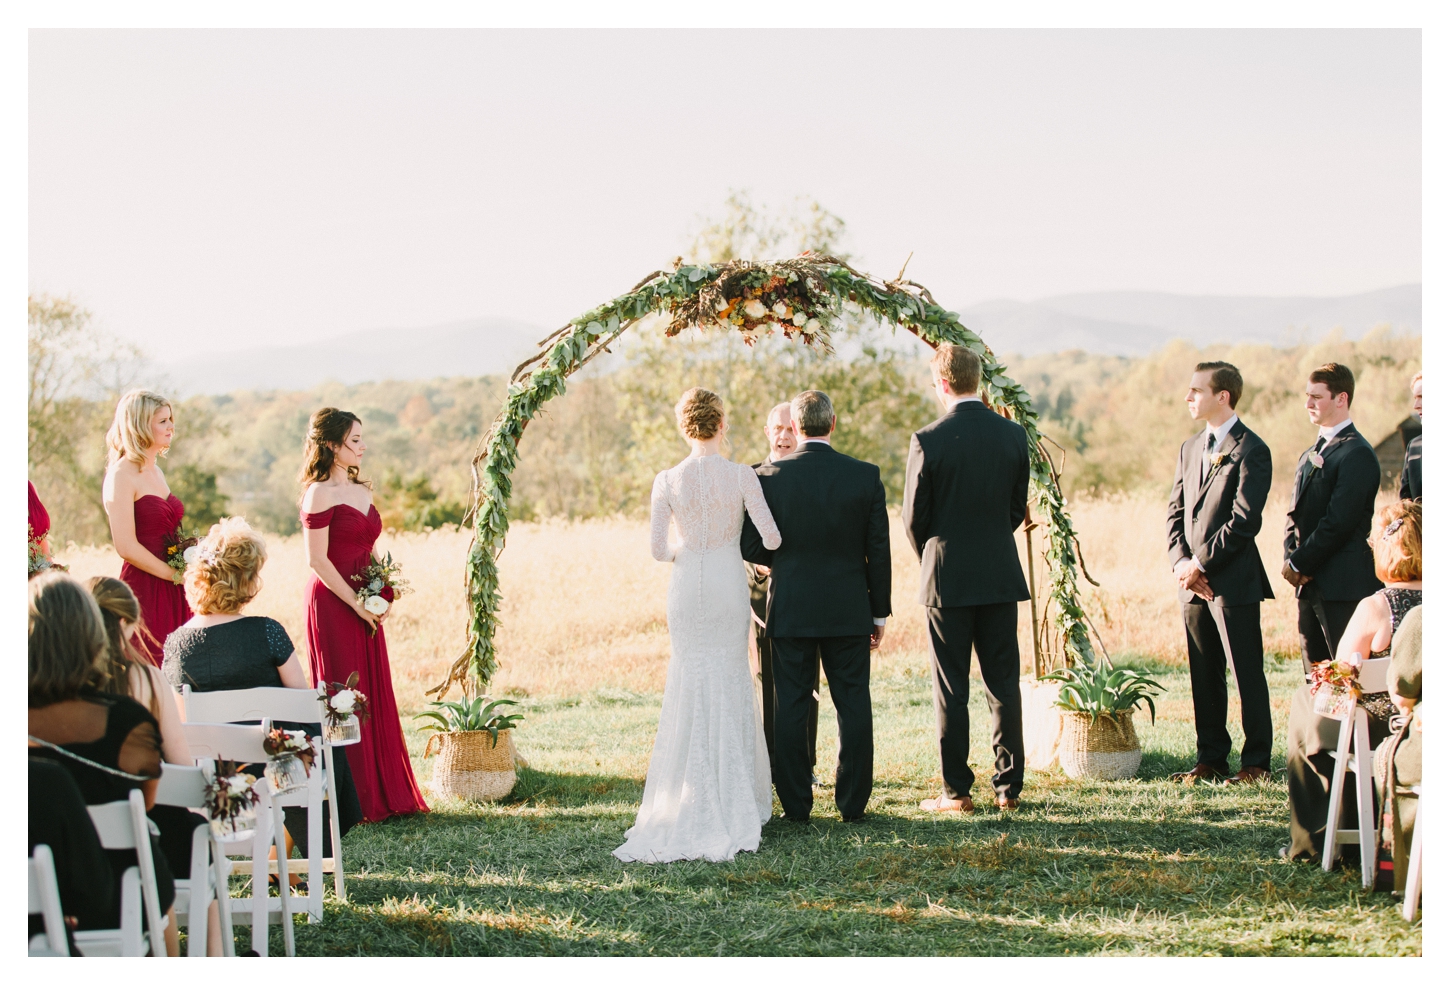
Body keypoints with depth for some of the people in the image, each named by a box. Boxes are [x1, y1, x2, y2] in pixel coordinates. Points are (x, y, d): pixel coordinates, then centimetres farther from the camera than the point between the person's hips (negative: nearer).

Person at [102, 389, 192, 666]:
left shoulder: (155, 472, 15)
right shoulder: (122, 475, -11)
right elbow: (126, 546, -18)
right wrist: (174, 575, -11)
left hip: (172, 593, 8)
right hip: (143, 590, -8)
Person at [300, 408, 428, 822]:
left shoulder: (362, 491, 14)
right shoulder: (320, 493, -10)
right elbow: (317, 560, -15)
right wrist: (355, 603, -15)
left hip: (365, 607, 8)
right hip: (333, 604, -8)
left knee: (376, 695, 10)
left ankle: (385, 794, 17)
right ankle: (350, 799, 3)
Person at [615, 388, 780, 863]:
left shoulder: (667, 482, -7)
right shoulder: (741, 476, -10)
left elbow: (658, 549, -5)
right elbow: (771, 538, -8)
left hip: (687, 587, 1)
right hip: (730, 585, 0)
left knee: (690, 684, 9)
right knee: (731, 682, 11)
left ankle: (693, 801, 8)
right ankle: (733, 800, 14)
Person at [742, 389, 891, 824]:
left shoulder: (769, 476, -7)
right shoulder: (865, 476, -4)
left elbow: (751, 547, -5)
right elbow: (878, 550, -1)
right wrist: (879, 612, 7)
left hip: (790, 609, -1)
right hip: (849, 609, 1)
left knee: (791, 707, 6)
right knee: (853, 706, 8)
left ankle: (796, 806, 9)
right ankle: (853, 803, 11)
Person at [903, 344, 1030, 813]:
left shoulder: (928, 441, -12)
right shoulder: (1013, 434, -1)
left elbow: (913, 517, -5)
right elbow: (1018, 507, 8)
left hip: (947, 579, -3)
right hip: (1001, 576, 3)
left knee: (951, 690, 3)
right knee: (1003, 684, 10)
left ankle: (956, 791, 6)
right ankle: (1008, 786, 12)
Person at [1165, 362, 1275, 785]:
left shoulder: (1251, 451, -9)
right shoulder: (1191, 448, 15)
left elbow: (1244, 521, -15)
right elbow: (1176, 509, 14)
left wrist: (1201, 563, -13)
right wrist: (1180, 560, -2)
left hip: (1234, 580, -7)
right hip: (1194, 581, 7)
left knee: (1247, 673, -1)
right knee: (1204, 674, 11)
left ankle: (1256, 762, 5)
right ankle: (1211, 759, 18)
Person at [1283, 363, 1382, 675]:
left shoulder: (1356, 453, -11)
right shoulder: (1310, 455, 18)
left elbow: (1339, 521, -17)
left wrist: (1299, 563, -12)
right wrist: (1290, 560, 0)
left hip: (1344, 588, -9)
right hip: (1308, 584, 9)